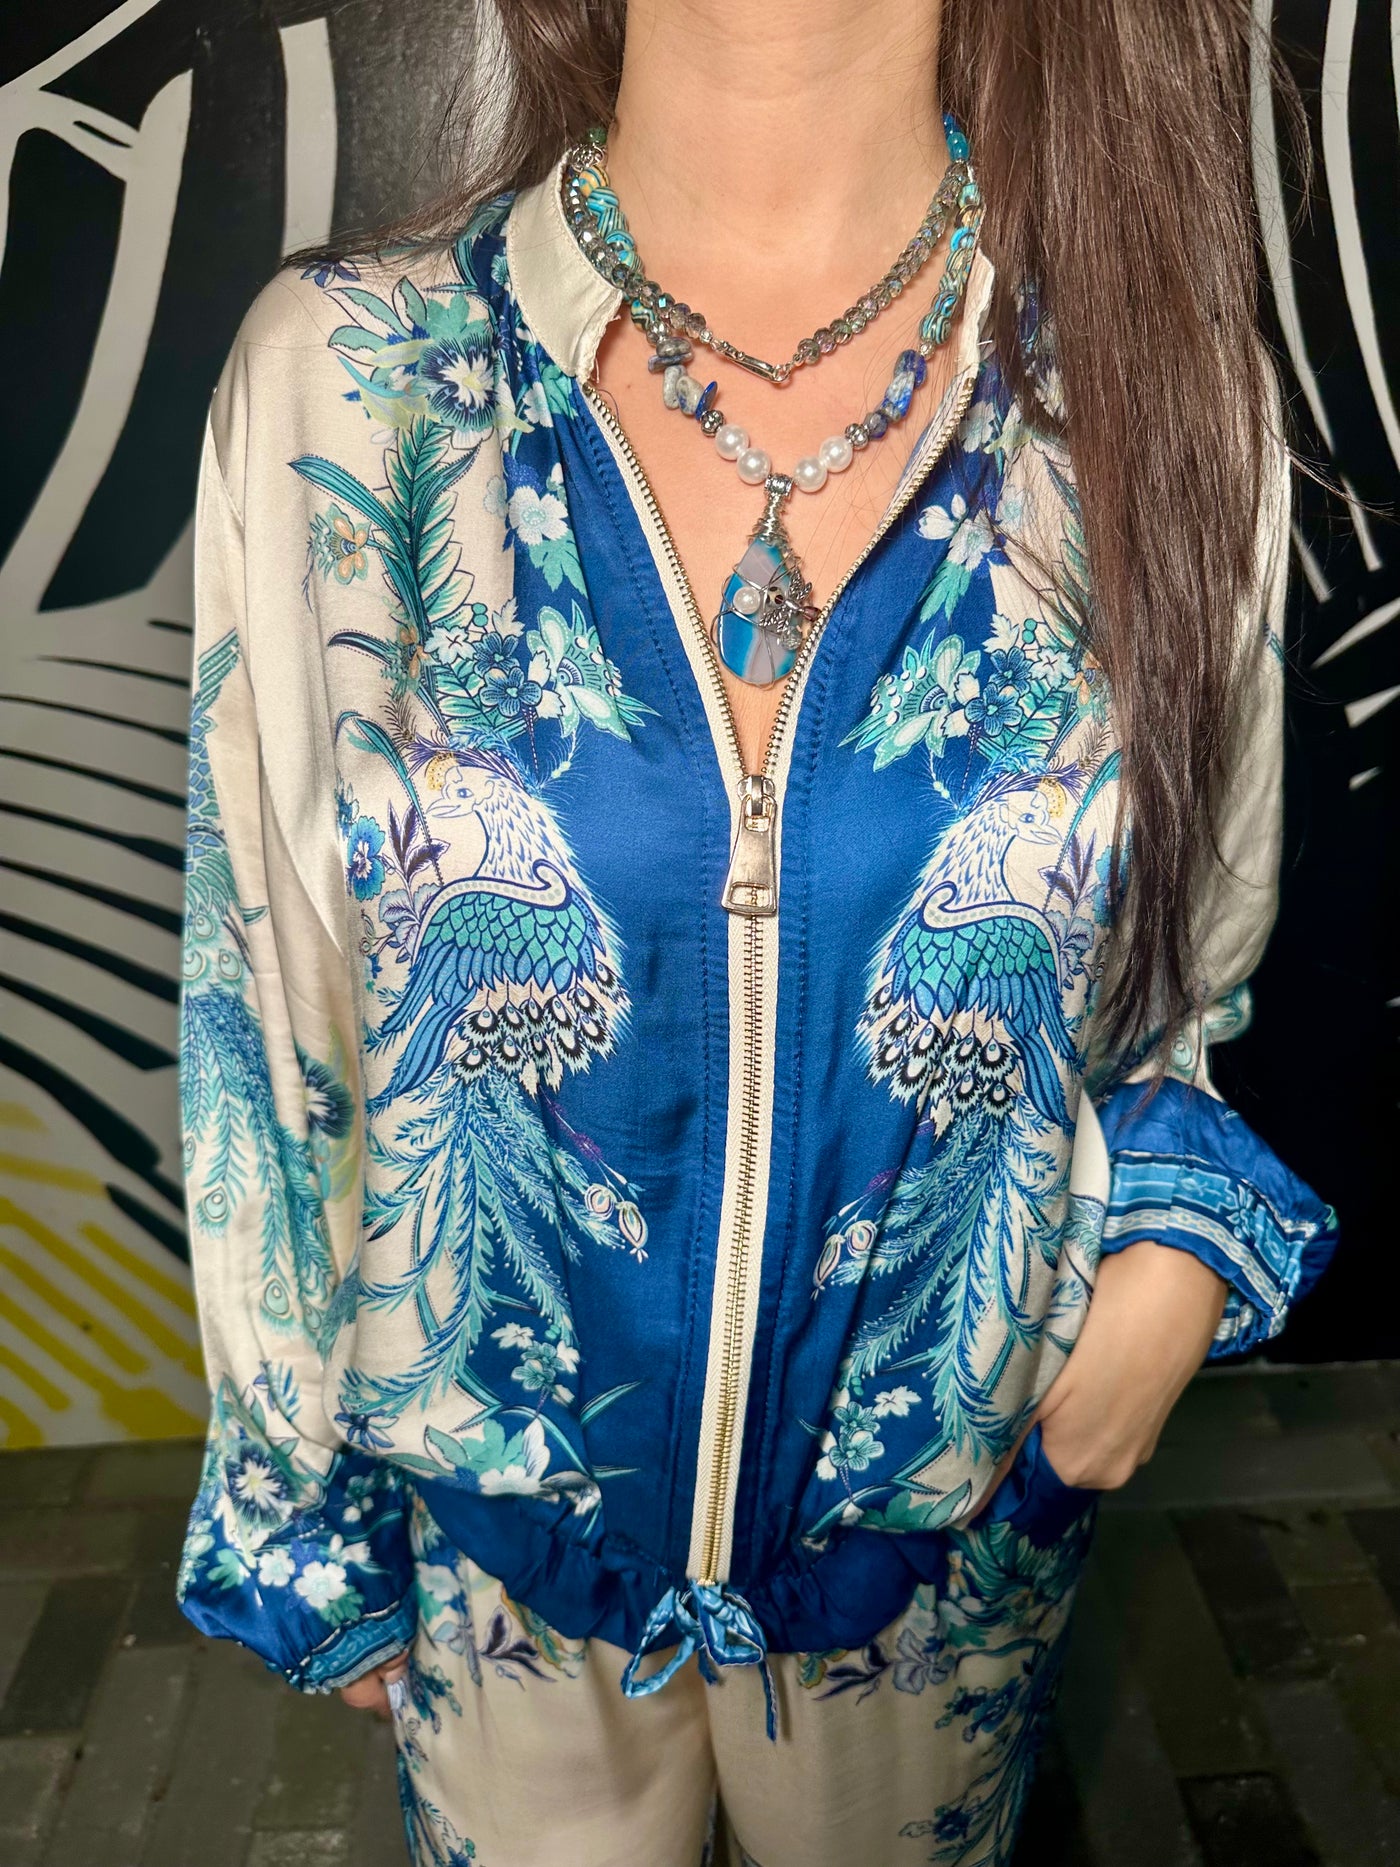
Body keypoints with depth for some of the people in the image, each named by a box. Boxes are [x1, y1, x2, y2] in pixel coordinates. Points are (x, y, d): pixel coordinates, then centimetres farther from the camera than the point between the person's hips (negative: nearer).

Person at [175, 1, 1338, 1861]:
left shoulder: (1160, 399, -12)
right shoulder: (341, 382, -14)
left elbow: (1182, 958, 4)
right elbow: (275, 1009, -6)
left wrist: (1173, 1247, -15)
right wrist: (307, 1507, 4)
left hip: (958, 1526, 1)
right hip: (500, 1545, 0)